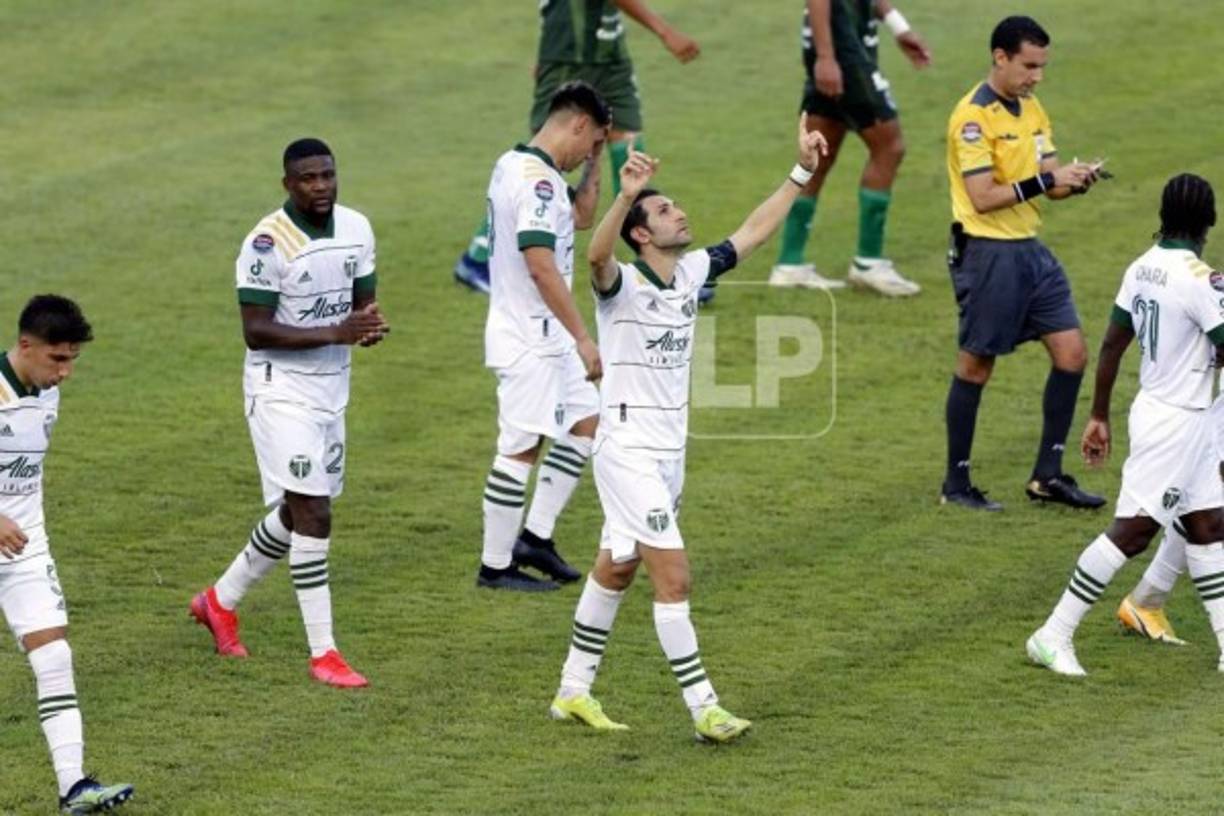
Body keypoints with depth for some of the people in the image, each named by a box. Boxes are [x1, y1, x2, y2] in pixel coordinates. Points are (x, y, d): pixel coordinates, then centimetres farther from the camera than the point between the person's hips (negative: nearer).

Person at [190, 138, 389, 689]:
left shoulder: (356, 229, 4)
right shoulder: (267, 243, -18)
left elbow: (363, 301, 13)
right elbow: (256, 332, -20)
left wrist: (370, 327, -12)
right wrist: (335, 333, -28)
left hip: (332, 390, 8)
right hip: (281, 390, -8)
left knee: (298, 515, 17)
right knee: (312, 515, -13)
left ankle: (222, 600, 38)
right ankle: (323, 653, -8)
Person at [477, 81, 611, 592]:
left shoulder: (514, 164, 12)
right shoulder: (538, 179, -20)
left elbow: (581, 218, 27)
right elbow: (540, 265, -27)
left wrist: (594, 163, 14)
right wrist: (583, 337, -26)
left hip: (546, 338, 10)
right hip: (528, 341, -10)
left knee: (585, 422, 15)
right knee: (520, 449, -3)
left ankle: (535, 536, 17)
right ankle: (495, 566, 4)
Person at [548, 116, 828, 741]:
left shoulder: (691, 272, 6)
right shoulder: (622, 285, -16)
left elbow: (753, 232, 15)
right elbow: (597, 255, -39)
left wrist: (802, 171, 11)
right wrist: (625, 196, -56)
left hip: (668, 452, 8)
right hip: (628, 450, -8)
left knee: (614, 572, 17)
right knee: (673, 577, -11)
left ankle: (574, 691, 27)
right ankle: (704, 709, -10)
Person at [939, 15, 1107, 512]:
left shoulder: (1031, 110, 11)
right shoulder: (974, 117, -15)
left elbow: (1050, 185, 12)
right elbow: (984, 197, -21)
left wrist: (1074, 180, -9)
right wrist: (1045, 179, -22)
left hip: (1030, 248, 8)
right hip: (987, 252, -8)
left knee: (1071, 354, 4)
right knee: (975, 367, 1)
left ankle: (1047, 475, 13)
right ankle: (956, 484, 12)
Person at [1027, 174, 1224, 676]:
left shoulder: (1142, 268, 2)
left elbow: (1112, 344, 9)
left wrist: (1099, 416, 17)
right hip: (1177, 422, -9)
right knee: (1132, 531, -5)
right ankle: (1054, 636, -2)